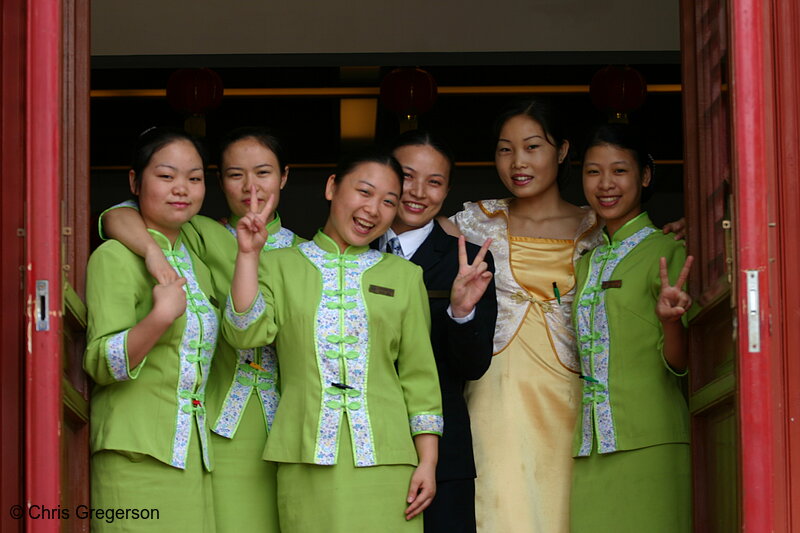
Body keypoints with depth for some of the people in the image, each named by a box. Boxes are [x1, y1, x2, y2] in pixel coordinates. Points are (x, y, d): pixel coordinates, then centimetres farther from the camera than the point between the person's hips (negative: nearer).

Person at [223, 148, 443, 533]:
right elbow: (245, 333, -5)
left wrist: (428, 461, 4)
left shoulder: (404, 276, 13)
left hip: (382, 455, 1)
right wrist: (248, 254, -9)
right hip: (306, 455, -1)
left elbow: (418, 375, 11)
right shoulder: (281, 266, 11)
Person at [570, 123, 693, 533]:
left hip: (647, 438, -5)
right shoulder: (587, 262, 17)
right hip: (588, 443, 5)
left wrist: (671, 321, -26)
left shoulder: (667, 252, -1)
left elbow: (678, 364, -6)